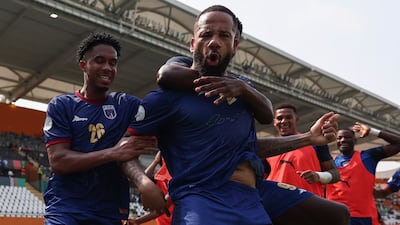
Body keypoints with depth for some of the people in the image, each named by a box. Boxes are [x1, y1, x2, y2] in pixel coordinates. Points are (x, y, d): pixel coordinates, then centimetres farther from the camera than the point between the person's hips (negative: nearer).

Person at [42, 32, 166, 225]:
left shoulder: (128, 105, 6)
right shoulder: (61, 105, 2)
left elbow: (127, 152, -8)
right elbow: (58, 161, -9)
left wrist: (143, 181, -30)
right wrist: (112, 153, -21)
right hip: (65, 207, -2)